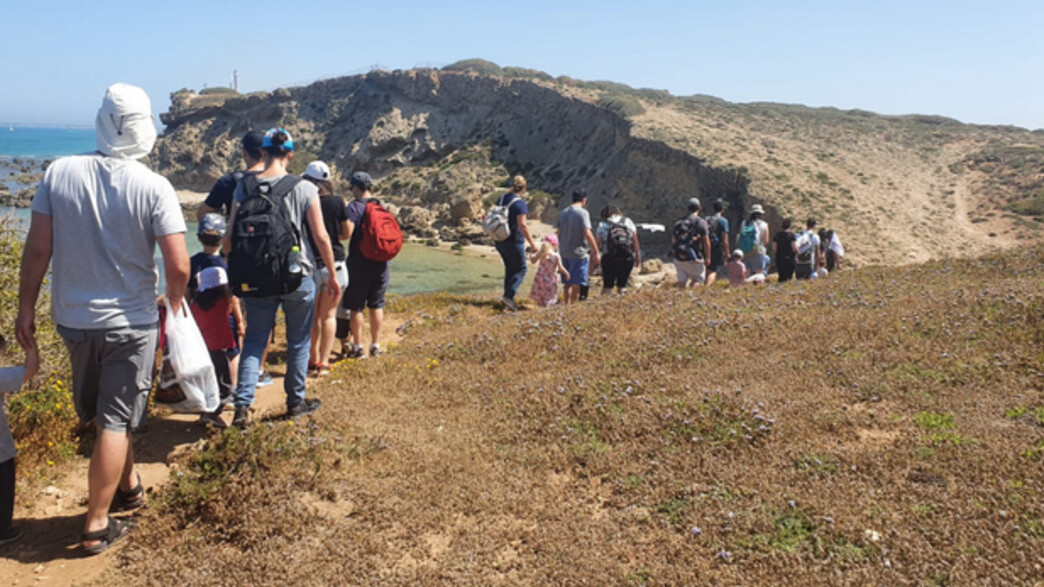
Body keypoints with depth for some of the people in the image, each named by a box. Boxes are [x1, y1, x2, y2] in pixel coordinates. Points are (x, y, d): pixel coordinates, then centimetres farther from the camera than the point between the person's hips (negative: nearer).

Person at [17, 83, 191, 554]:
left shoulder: (59, 173, -6)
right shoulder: (153, 187, -15)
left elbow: (37, 248, -5)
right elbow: (178, 265, -17)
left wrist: (26, 308, 6)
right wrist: (175, 302, 4)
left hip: (73, 318, 4)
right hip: (131, 321, -3)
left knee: (101, 415, 23)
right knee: (115, 422, 7)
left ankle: (128, 485, 40)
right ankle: (97, 526, 13)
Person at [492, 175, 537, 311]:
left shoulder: (501, 199, 6)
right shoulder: (520, 203, -17)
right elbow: (522, 225, -23)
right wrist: (532, 243, -17)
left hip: (499, 241, 8)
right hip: (513, 242, -7)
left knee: (510, 269, 19)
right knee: (521, 270, 5)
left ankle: (508, 299, 20)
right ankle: (508, 296, -8)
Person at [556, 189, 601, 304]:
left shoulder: (562, 213, 8)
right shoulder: (583, 213, -12)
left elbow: (559, 233, 13)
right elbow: (587, 233, -19)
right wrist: (596, 252, -15)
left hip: (565, 253, 6)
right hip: (579, 253, -6)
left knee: (568, 283, 16)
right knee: (577, 283, 0)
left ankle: (567, 304, 20)